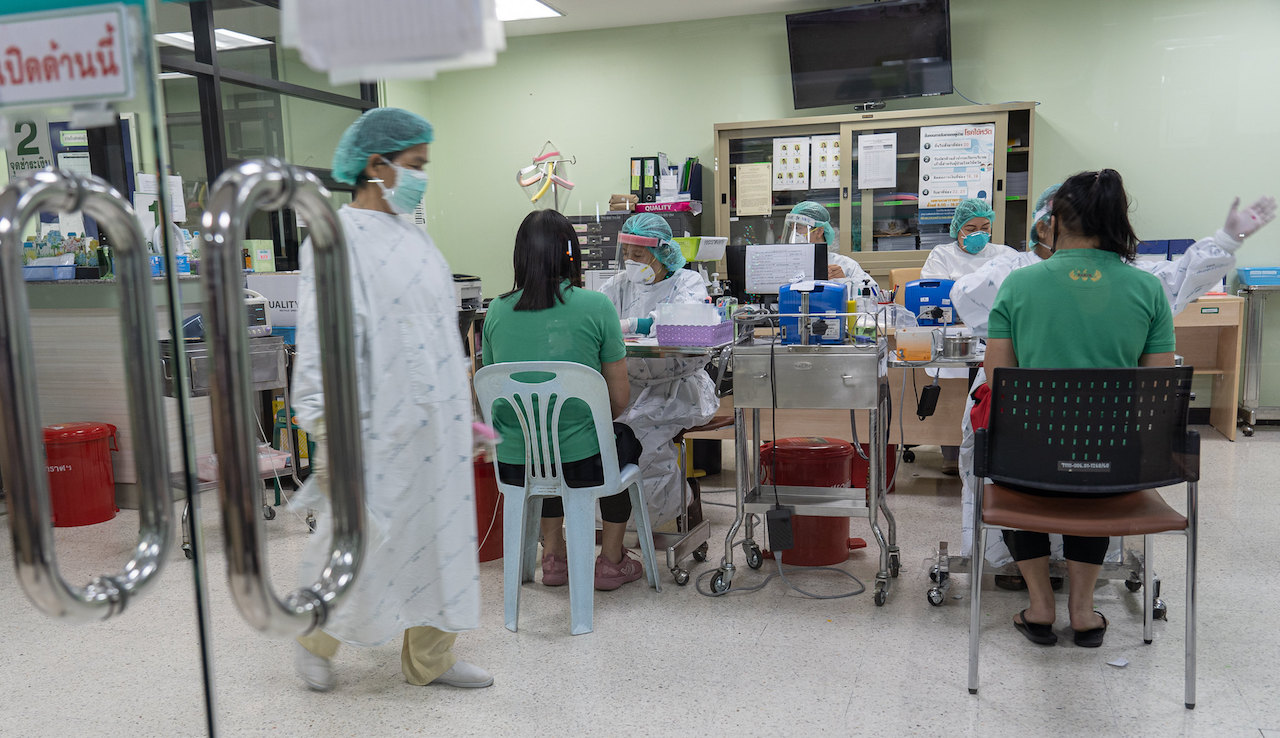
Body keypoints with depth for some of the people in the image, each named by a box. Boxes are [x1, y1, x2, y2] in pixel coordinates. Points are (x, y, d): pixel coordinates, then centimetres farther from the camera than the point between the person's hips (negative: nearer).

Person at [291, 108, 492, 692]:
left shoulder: (410, 234, 13)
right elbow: (325, 345, -17)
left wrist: (460, 411, 20)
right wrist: (332, 439, -21)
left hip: (433, 422, 8)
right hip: (380, 426, -8)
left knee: (437, 532, 13)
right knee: (359, 538, 5)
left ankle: (430, 657, 27)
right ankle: (315, 640, 31)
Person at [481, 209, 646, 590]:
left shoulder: (497, 311, -1)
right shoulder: (595, 306, -10)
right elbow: (619, 398, -6)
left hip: (513, 464, 3)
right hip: (580, 462, -3)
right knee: (625, 439, 30)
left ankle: (553, 555, 39)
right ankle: (611, 562, 35)